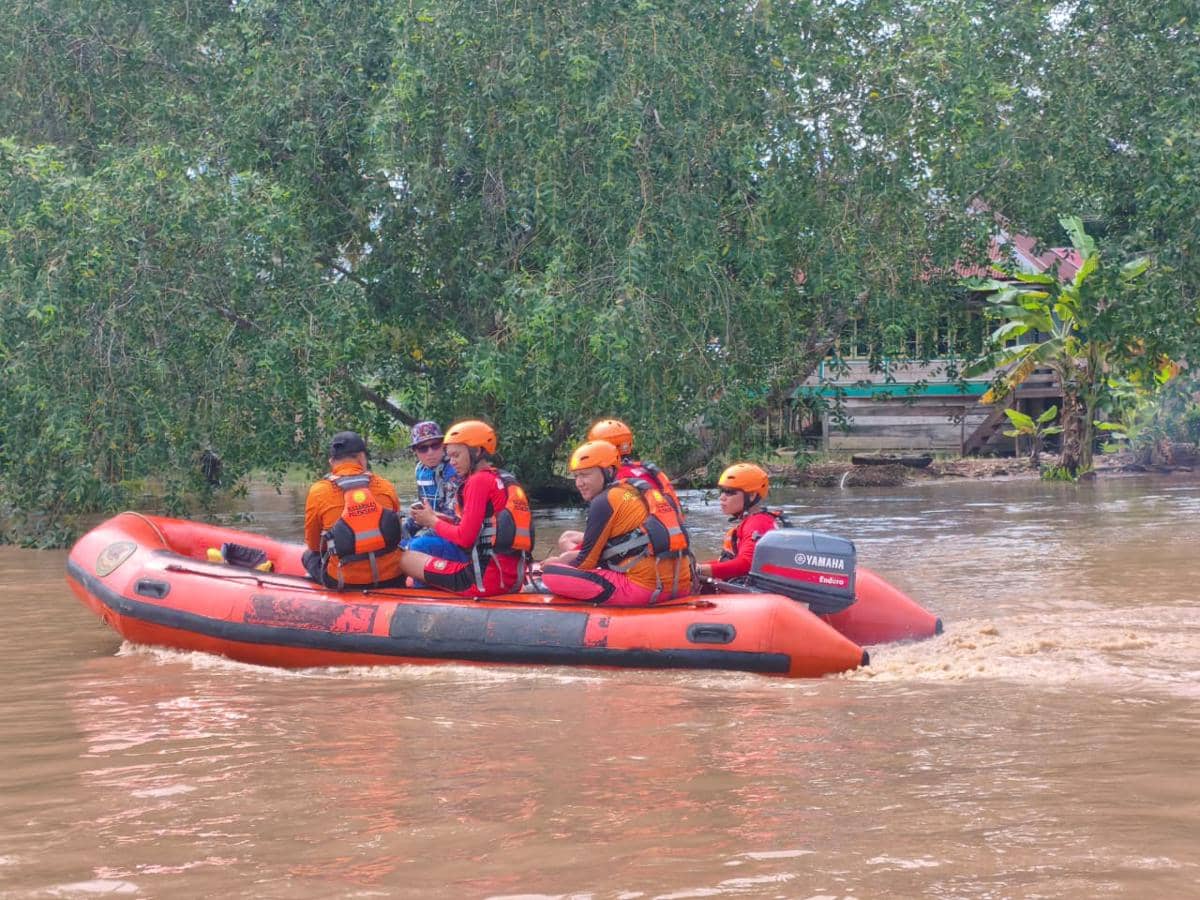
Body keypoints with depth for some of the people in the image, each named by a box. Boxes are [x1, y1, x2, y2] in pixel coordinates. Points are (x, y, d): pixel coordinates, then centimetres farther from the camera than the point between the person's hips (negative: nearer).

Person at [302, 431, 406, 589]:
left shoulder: (318, 492, -6)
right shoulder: (386, 487, -1)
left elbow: (313, 545, 6)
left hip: (343, 582, -1)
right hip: (391, 580, 1)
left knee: (309, 556, 26)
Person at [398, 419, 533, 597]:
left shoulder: (479, 481, -9)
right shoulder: (505, 479, 16)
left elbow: (465, 538, -13)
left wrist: (432, 521, 3)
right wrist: (442, 519, 11)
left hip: (486, 579, -9)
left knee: (406, 559, -5)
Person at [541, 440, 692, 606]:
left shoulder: (605, 501, -2)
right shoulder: (638, 492, 23)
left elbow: (586, 563, 2)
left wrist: (559, 562, 22)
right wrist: (572, 557, 24)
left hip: (643, 589, -9)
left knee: (551, 574, -8)